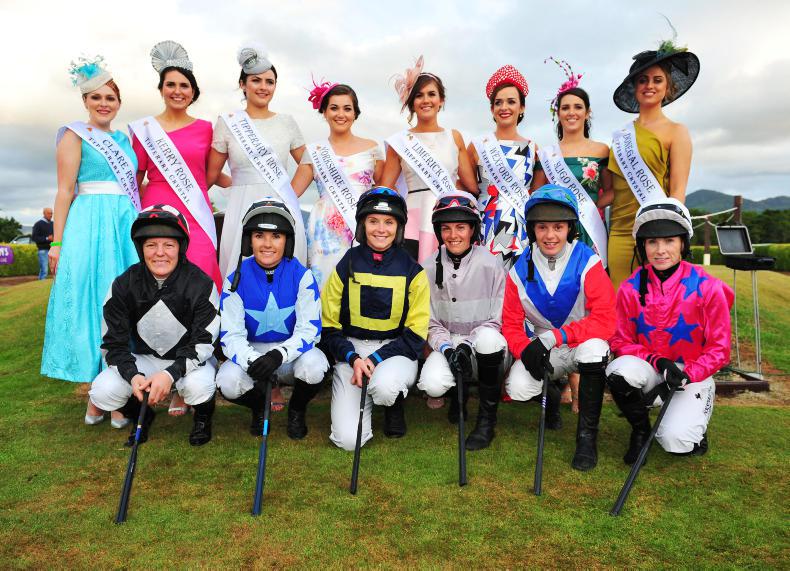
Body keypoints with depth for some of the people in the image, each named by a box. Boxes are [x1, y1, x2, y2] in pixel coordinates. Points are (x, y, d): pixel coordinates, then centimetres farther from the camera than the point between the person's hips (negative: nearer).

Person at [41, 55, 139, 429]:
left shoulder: (124, 139, 19)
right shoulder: (75, 135, 4)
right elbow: (65, 191, -3)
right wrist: (57, 243, -9)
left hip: (127, 226, 5)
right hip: (89, 225, -5)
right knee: (92, 302, -4)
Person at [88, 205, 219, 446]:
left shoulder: (201, 284, -18)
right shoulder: (124, 285, -10)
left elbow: (204, 343, -19)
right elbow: (113, 342, -6)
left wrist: (171, 374, -34)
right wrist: (133, 375, -26)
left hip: (189, 359, -3)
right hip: (145, 360, 3)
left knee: (198, 385, -36)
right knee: (102, 392, -22)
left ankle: (203, 416, 3)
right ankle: (141, 416, 14)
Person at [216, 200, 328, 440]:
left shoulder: (302, 276, -13)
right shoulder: (236, 280, -10)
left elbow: (309, 330, -16)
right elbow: (231, 335, -13)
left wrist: (279, 355, -36)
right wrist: (252, 361, -34)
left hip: (293, 351, -1)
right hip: (250, 353, 1)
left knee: (314, 365, -33)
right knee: (227, 382, -29)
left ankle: (297, 409, 2)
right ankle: (258, 407, 9)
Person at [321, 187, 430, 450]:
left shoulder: (412, 270, -3)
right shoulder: (346, 266, 0)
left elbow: (416, 333, -3)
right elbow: (329, 325, 2)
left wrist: (376, 359, -15)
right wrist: (353, 358, -15)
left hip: (397, 350, 0)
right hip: (351, 351, 1)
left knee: (384, 386, -37)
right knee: (348, 439, -15)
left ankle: (394, 404, 2)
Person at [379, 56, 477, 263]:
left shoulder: (454, 137, 12)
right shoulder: (400, 142, 7)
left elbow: (472, 187, 9)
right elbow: (384, 191, 6)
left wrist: (440, 186, 4)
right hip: (414, 223, -1)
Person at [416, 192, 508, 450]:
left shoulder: (490, 265, -9)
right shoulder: (430, 269, -1)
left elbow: (496, 321, -8)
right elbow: (431, 322, 1)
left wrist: (467, 346, -22)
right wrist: (447, 349, -17)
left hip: (484, 350, -2)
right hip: (447, 344, 2)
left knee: (488, 337, -38)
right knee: (432, 384, -29)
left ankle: (487, 417, -16)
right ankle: (459, 393, 12)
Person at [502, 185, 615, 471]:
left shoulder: (587, 263, -17)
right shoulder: (520, 270, -7)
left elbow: (605, 321, -23)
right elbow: (511, 324, -4)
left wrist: (554, 336, -32)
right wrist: (525, 350, -25)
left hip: (583, 345, -2)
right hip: (542, 349, 2)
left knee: (594, 345, -36)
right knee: (517, 388, -25)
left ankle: (587, 434, -17)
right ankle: (551, 394, 15)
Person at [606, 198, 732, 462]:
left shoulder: (707, 288, -12)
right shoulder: (630, 289, -7)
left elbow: (718, 349, -6)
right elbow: (621, 341, -3)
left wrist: (685, 376, -19)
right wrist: (657, 361, -20)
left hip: (693, 376, -2)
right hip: (649, 369, 2)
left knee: (675, 440, -24)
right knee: (619, 370, -33)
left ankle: (694, 422, 15)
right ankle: (640, 430, -3)